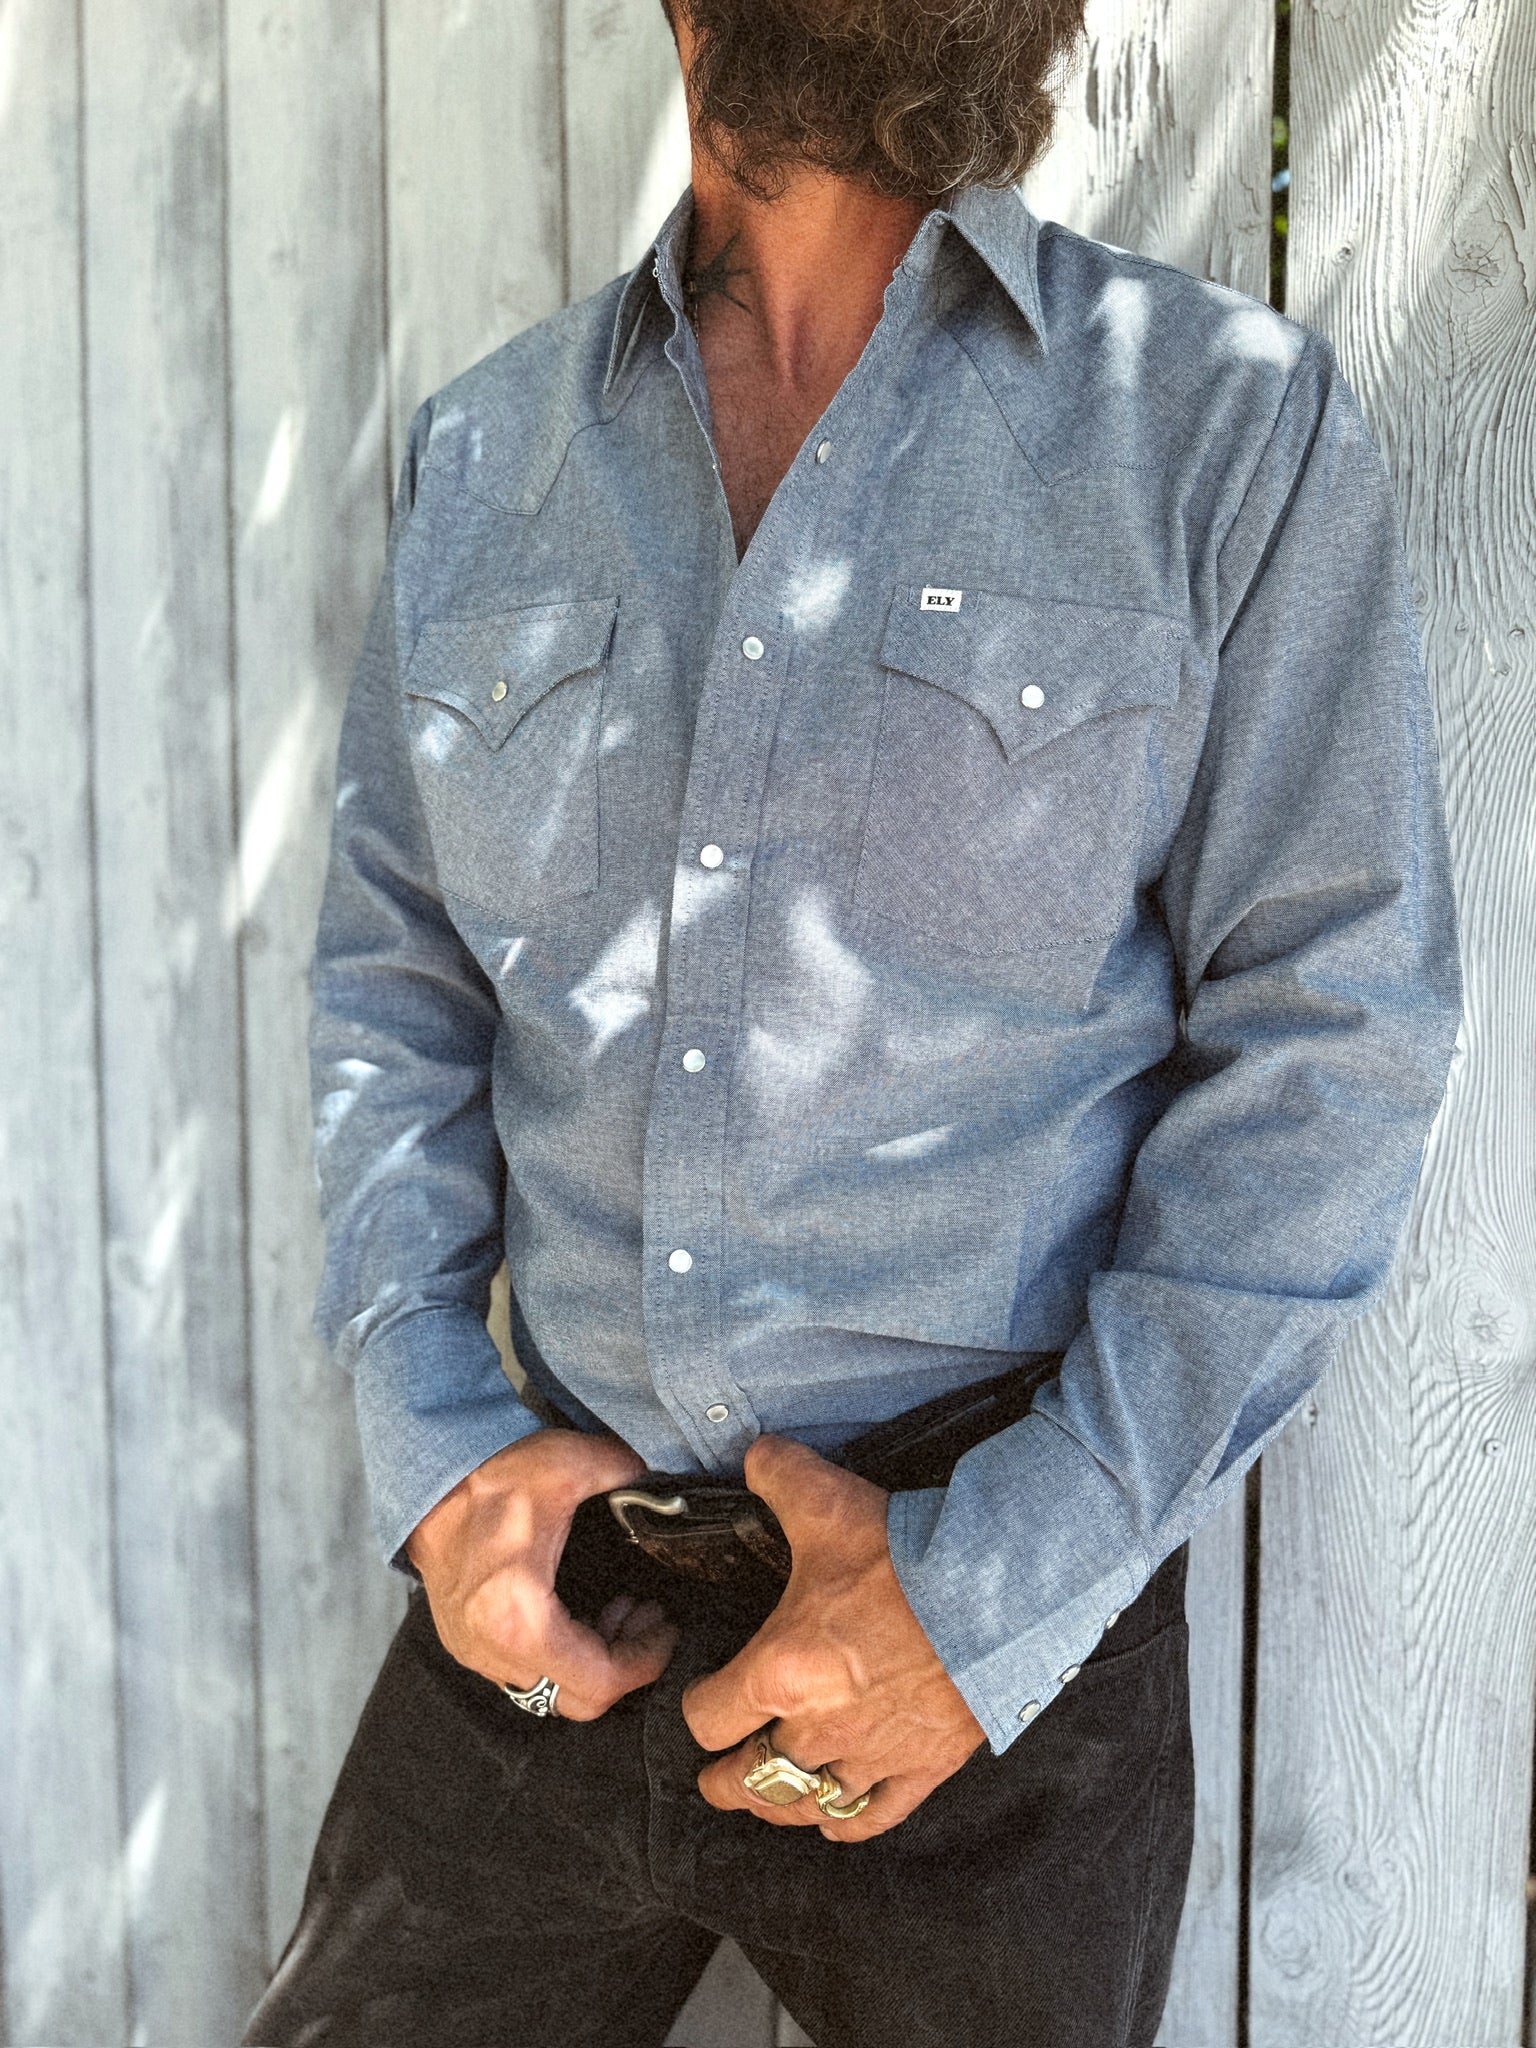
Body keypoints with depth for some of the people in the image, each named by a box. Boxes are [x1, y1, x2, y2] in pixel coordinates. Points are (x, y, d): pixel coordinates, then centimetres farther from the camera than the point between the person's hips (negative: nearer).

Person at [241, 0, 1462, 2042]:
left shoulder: (1238, 425, -5)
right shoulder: (481, 453, 6)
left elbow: (1332, 1037, -9)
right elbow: (389, 978, 10)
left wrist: (1004, 1582, -14)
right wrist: (432, 1438, -3)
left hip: (1006, 1627, -2)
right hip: (547, 1589, 3)